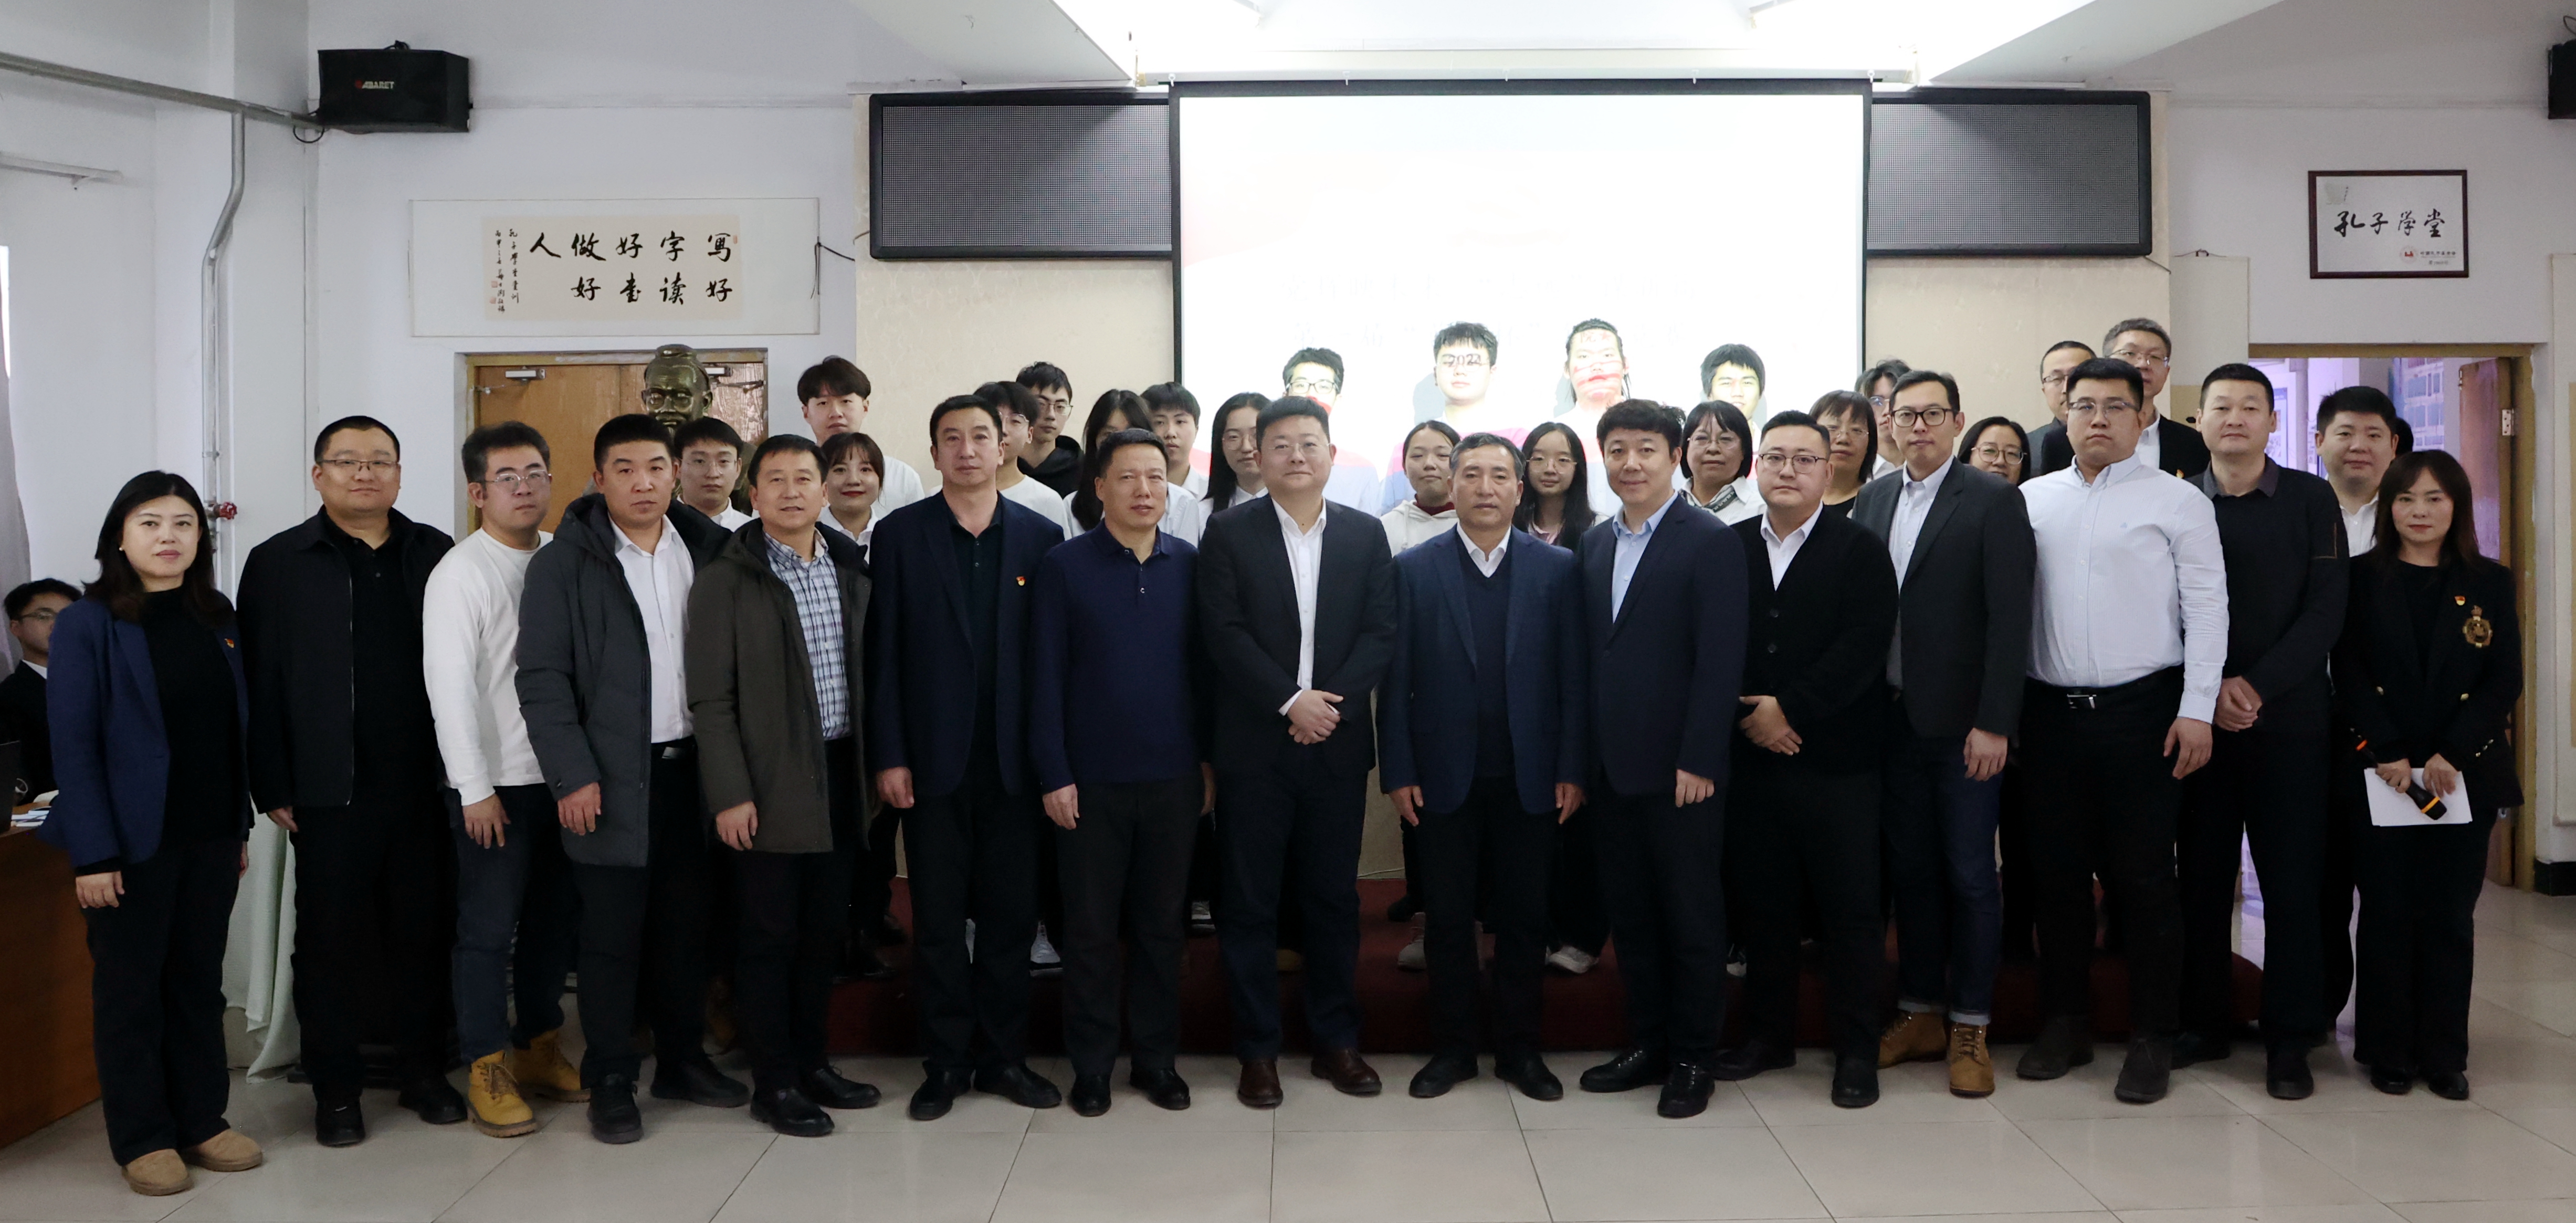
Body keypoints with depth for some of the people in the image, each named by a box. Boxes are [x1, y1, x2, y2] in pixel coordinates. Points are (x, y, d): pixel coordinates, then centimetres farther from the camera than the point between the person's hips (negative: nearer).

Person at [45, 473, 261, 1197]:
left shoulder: (216, 618, 7)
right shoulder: (88, 625, -8)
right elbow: (75, 745, -10)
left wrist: (241, 826, 9)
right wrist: (92, 853, -15)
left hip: (212, 837, 5)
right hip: (134, 839, -4)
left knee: (199, 981, 12)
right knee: (130, 987, 6)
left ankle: (201, 1121, 22)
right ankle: (141, 1139, 16)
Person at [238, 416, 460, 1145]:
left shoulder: (435, 556, 7)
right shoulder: (279, 563, 2)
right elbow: (260, 685, -1)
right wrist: (272, 790, -5)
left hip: (424, 785, 2)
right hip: (330, 794, -1)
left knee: (422, 936, 9)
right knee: (331, 944, 6)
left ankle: (423, 1071, 23)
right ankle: (335, 1091, 18)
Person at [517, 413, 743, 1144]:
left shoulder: (708, 551, 6)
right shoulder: (565, 564, -4)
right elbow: (542, 680, -6)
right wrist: (572, 775, -13)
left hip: (692, 769, 4)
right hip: (611, 779, -4)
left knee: (687, 925, 13)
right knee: (611, 937, 3)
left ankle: (682, 1060, 27)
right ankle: (611, 1082, 14)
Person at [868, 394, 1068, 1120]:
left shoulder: (1040, 536, 5)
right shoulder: (901, 535, 2)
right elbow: (883, 653, 0)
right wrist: (889, 756, -6)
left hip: (1013, 759, 1)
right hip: (933, 759, -1)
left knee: (1012, 914, 7)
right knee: (938, 918, 5)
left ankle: (1003, 1055, 20)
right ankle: (947, 1061, 17)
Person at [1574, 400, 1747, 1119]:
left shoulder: (1710, 543, -7)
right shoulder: (1595, 545, 12)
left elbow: (1720, 662, -12)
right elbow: (1587, 652, 12)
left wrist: (1697, 761, -16)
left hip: (1680, 769, -6)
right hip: (1611, 766, 6)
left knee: (1692, 916, 4)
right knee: (1629, 912, 12)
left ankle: (1693, 1059, 16)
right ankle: (1648, 1043, 25)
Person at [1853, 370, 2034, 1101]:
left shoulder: (1993, 500, -6)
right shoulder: (1872, 500, 9)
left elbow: (2009, 618, -11)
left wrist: (1994, 724, -15)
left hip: (1963, 722, -4)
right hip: (1893, 718, 5)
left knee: (1969, 873, 3)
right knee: (1910, 869, 12)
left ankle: (1970, 1029, 14)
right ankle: (1920, 1014, 23)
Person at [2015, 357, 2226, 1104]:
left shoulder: (2178, 502, 1)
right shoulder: (2033, 500, 11)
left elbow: (2207, 608, -3)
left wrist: (2196, 710, -10)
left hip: (2141, 709, -3)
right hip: (2051, 709, 3)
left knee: (2144, 878, 0)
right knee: (2058, 872, 9)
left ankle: (2152, 1040, 10)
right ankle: (2064, 1025, 21)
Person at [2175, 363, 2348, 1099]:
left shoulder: (2311, 501, 4)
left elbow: (2326, 610, -2)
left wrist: (2258, 686, -12)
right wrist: (2209, 689, -10)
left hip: (2289, 714, -1)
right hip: (2199, 714, 1)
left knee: (2291, 878, 0)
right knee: (2201, 873, 5)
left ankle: (2290, 1039, 7)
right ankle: (2203, 1023, 15)